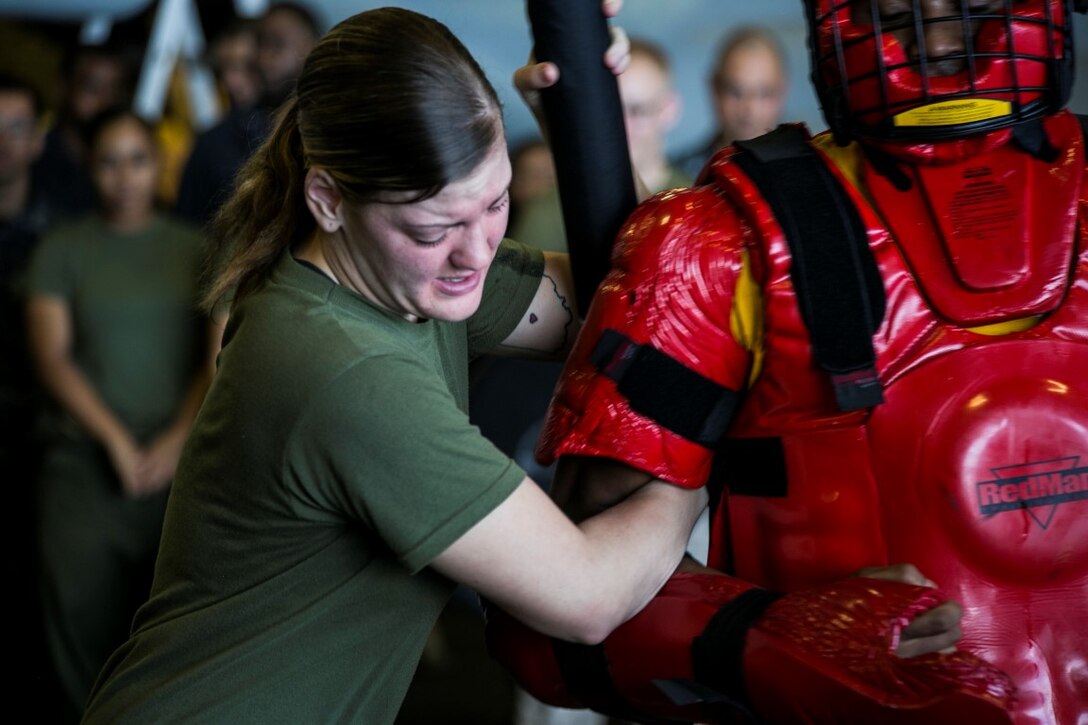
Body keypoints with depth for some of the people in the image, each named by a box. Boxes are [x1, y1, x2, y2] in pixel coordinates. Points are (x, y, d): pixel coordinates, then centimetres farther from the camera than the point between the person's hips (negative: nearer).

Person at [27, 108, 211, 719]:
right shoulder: (63, 251, 7)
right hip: (87, 458, -1)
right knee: (82, 603, -7)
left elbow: (220, 359, 6)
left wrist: (175, 441, -6)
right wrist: (117, 441, -9)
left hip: (180, 458, 1)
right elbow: (53, 358, 0)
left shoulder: (195, 250, 11)